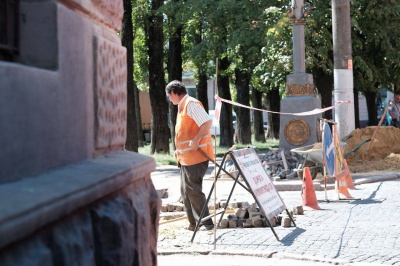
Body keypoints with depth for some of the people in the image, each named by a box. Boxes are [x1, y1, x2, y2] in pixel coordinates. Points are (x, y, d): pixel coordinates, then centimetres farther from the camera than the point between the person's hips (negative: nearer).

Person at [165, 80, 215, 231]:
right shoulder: (181, 106, 19)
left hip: (196, 155, -10)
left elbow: (207, 122, -22)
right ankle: (194, 223, 18)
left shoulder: (191, 104, -12)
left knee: (192, 190, -9)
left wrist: (196, 141, -26)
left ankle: (206, 223, -3)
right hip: (186, 157, 10)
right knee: (185, 191, 12)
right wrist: (180, 150, 18)